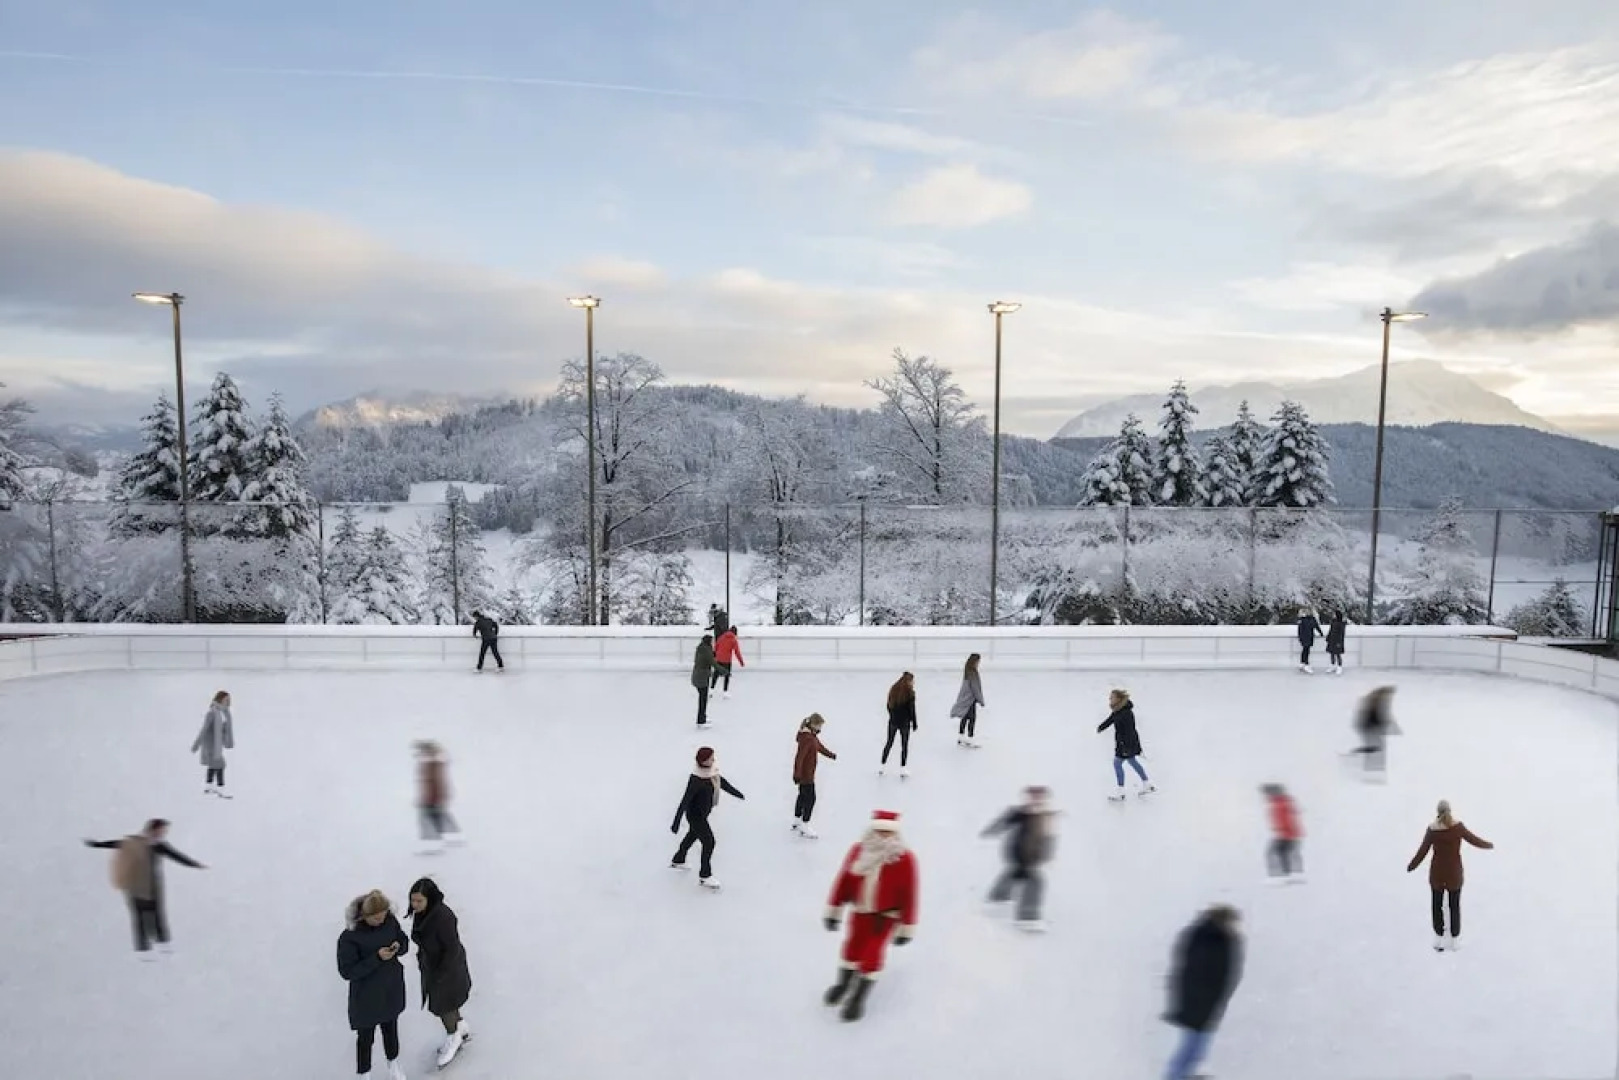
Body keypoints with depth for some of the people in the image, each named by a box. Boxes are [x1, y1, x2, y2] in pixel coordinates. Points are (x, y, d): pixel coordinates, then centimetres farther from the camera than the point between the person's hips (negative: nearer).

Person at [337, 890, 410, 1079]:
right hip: (366, 996, -4)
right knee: (366, 1037, 15)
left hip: (392, 989, 4)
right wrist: (376, 958, -32)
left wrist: (398, 946, -22)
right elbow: (347, 971, -23)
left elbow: (404, 941, 1)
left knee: (391, 1028, 25)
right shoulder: (349, 936, -28)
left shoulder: (390, 921, -14)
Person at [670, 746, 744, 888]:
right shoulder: (696, 779, -34)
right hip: (695, 816, -9)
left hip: (703, 813, 9)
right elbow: (685, 801, -32)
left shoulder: (711, 770, -10)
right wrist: (676, 823, -32)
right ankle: (705, 876, 17)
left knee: (693, 835, 28)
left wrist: (737, 793, 23)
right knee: (709, 842, -1)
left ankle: (677, 861, 51)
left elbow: (721, 781, 9)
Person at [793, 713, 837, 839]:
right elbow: (799, 756, -32)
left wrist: (830, 754, 36)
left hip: (808, 773, 10)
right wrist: (797, 774, -34)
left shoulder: (812, 735, 4)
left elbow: (819, 746, 23)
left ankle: (796, 822, 38)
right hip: (805, 774, -10)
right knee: (810, 799, -3)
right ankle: (804, 829, 6)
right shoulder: (807, 738, -28)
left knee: (803, 796, 22)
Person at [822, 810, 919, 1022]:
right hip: (861, 910, 3)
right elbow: (843, 880, -7)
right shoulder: (858, 851, -16)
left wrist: (906, 927, -12)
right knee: (853, 946, 15)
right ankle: (842, 984, 41)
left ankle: (858, 997, 14)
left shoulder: (905, 859, -23)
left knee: (873, 952, -6)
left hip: (887, 914, -3)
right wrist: (833, 910, -1)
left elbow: (909, 894, -17)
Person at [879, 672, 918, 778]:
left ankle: (882, 766, 21)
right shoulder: (910, 692, -13)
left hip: (893, 721, 4)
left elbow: (889, 705, 8)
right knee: (904, 745, 7)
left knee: (889, 743, 16)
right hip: (905, 722, -4)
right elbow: (912, 709, -12)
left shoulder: (893, 689, 3)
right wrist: (914, 723, -4)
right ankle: (903, 769, 9)